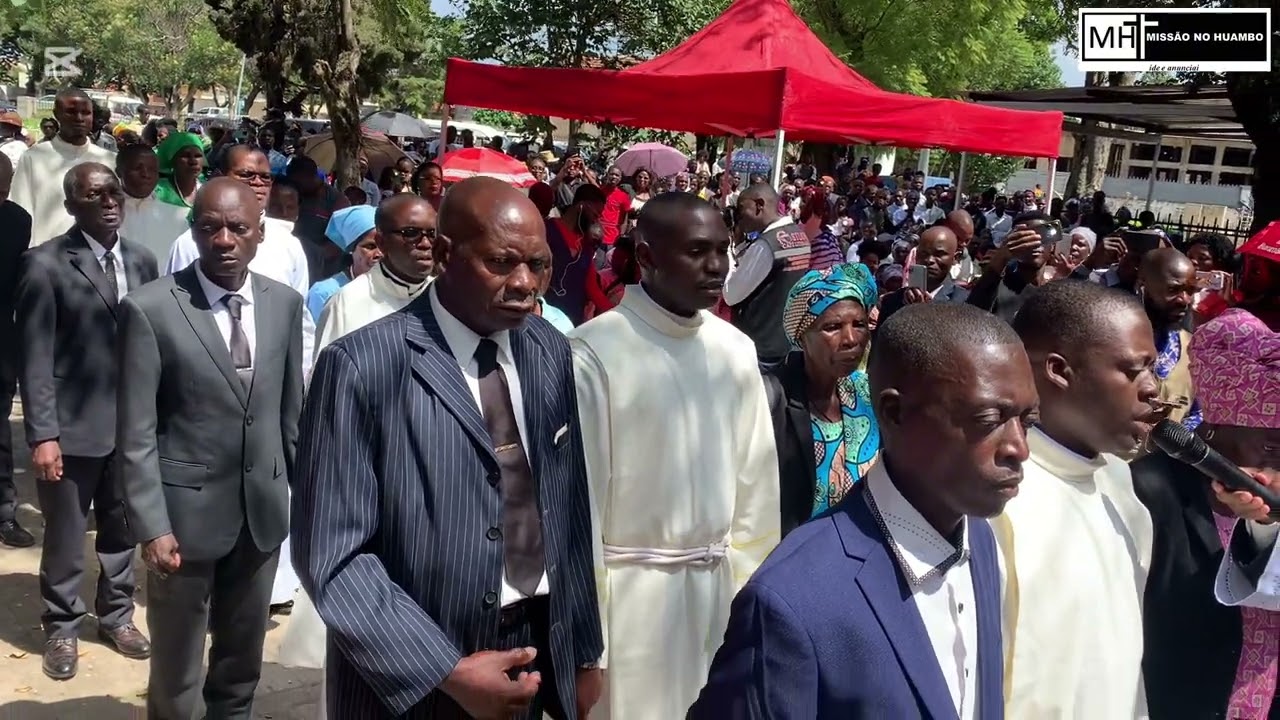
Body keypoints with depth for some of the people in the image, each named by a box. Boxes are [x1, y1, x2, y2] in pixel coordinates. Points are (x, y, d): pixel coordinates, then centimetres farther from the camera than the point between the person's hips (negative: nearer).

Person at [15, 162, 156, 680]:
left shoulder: (142, 261, 6)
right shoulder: (45, 264, -9)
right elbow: (35, 358, -11)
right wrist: (42, 434, -15)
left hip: (133, 423, 4)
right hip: (73, 427, -4)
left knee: (122, 531, 17)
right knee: (65, 537, 10)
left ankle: (117, 616, 35)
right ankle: (62, 628, 29)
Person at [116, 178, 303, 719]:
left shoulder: (284, 303, 1)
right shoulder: (150, 309, -12)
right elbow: (136, 435, -12)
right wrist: (152, 526, -16)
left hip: (264, 510, 4)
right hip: (186, 511, -4)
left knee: (243, 663, 20)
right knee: (175, 674, 12)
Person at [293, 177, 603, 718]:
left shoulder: (551, 352, 1)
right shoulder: (363, 366, -17)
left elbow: (570, 509, 5)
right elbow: (333, 555, -17)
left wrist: (583, 653, 7)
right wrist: (447, 671, -19)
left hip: (538, 651, 5)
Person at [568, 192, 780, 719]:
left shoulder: (736, 350, 1)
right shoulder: (594, 351, -15)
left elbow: (756, 480, 7)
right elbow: (579, 494, -12)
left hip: (719, 586, 5)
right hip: (630, 590, -5)